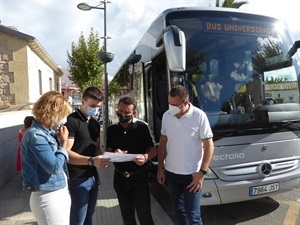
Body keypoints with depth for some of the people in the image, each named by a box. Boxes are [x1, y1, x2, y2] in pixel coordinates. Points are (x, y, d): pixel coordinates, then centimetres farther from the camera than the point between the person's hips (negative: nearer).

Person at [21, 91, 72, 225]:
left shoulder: (48, 132, 5)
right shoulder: (36, 136, -22)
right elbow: (54, 167, -25)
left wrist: (60, 141, -4)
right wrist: (63, 143, -14)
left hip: (61, 193, 9)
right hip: (48, 198, -8)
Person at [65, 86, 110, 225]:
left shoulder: (95, 124, 11)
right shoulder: (71, 121, -15)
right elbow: (66, 153, -22)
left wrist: (101, 158, -5)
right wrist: (91, 161, -32)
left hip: (93, 176, 7)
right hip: (78, 179, -7)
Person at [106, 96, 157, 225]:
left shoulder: (142, 127, -8)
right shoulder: (112, 129, 3)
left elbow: (154, 149, -6)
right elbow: (107, 152, 6)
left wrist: (145, 157, -28)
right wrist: (114, 154, -17)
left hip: (139, 177, -4)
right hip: (120, 178, 4)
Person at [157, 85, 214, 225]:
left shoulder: (199, 116, -17)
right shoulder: (166, 116, -3)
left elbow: (209, 146, -11)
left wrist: (202, 172, -15)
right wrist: (160, 168, 6)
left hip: (191, 174, -4)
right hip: (170, 173, 5)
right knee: (179, 209, 22)